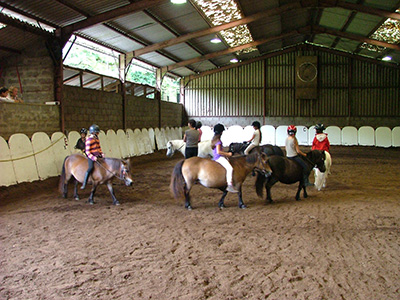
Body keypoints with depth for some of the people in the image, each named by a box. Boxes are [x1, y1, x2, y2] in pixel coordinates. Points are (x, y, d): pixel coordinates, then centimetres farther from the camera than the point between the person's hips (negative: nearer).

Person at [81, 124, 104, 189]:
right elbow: (87, 151, -16)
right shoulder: (89, 140, -13)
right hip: (91, 156, -9)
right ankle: (84, 184, -20)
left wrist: (101, 153, 9)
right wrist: (93, 157, -25)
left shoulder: (96, 138, 12)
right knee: (91, 167, -25)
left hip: (97, 155, 9)